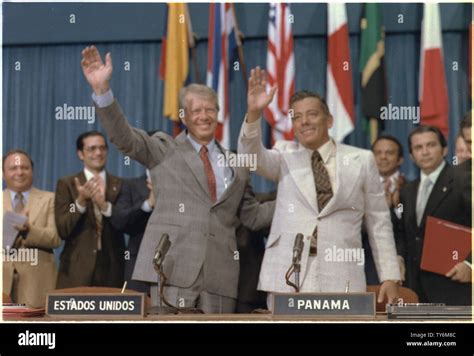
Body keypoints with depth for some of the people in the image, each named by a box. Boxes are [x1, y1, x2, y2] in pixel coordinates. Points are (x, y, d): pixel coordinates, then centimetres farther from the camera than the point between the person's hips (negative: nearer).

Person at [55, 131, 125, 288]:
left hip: (112, 267, 1)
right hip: (77, 269, -1)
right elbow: (63, 230, -3)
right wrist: (80, 201, -18)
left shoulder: (119, 185, 10)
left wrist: (104, 205, -17)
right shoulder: (66, 184, 6)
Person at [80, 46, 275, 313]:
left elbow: (252, 216, 21)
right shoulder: (165, 150, 12)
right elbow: (124, 136, -2)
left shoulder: (236, 163, 20)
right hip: (173, 269, -3)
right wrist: (102, 89, -15)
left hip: (219, 276, 3)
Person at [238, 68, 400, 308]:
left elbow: (378, 222, 9)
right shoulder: (285, 155, 12)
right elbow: (252, 156, -8)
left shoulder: (361, 160, 9)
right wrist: (254, 113, -25)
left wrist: (390, 277, 4)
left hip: (341, 278, 0)